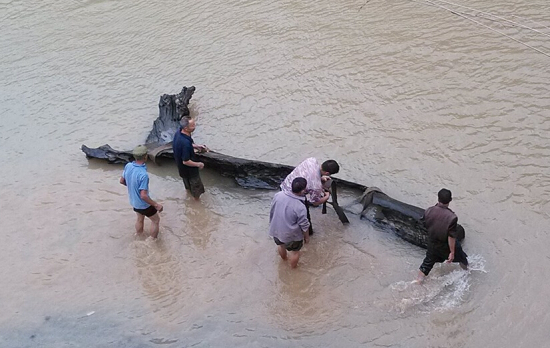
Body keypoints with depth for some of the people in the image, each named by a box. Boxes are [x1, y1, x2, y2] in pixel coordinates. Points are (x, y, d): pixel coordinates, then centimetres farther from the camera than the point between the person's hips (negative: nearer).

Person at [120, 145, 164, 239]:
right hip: (144, 204, -7)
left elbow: (122, 181, 3)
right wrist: (156, 205, -22)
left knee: (140, 219, 31)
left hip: (133, 201, 7)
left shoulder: (128, 166, -15)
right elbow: (143, 196, -34)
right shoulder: (143, 174, -37)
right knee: (156, 220, 18)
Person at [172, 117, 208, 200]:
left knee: (188, 186, 33)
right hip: (189, 170, -8)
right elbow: (186, 161, -31)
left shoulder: (178, 133, -14)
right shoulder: (185, 143, -41)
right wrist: (198, 164, -17)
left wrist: (196, 146, 1)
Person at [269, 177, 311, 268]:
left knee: (280, 245, 34)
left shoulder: (278, 195, -18)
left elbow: (272, 211, -2)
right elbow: (304, 226, -18)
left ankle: (284, 258, 61)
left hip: (276, 229, 5)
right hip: (291, 235, -5)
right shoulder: (300, 207, -31)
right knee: (294, 251, 24)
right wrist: (306, 237, 1)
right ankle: (293, 267, 46)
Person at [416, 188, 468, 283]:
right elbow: (451, 237, -25)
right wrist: (452, 252, -15)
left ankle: (418, 282, 28)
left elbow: (425, 225, 0)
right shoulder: (452, 217, -31)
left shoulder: (428, 211, -17)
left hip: (432, 245, 3)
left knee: (427, 263, 22)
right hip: (446, 246, -3)